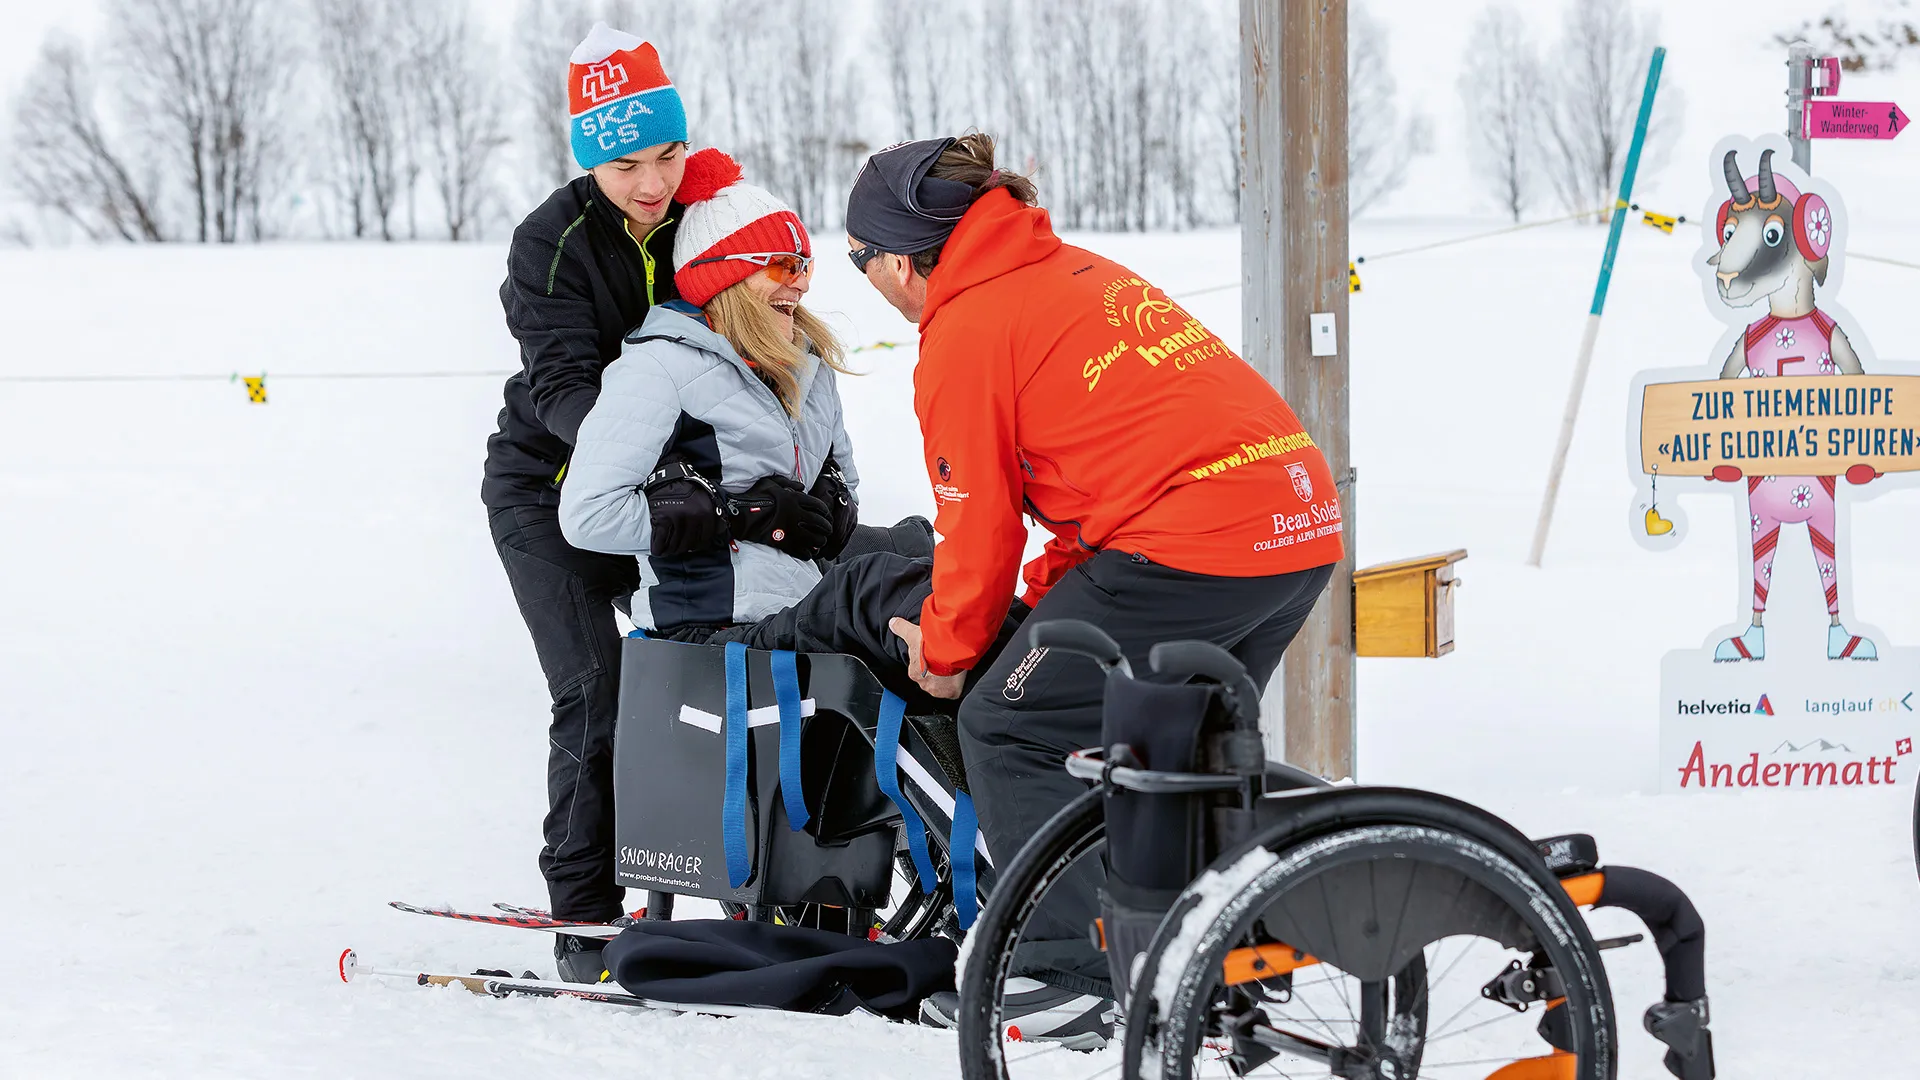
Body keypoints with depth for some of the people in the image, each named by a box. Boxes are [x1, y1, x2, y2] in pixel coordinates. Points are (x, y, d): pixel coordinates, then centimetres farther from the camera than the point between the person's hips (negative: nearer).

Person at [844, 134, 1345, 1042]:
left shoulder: (962, 336, -3)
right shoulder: (1080, 272, 23)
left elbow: (979, 522, 1)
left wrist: (946, 650, 17)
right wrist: (1052, 590, 26)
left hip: (1191, 549, -9)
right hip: (1305, 526, 9)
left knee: (1006, 729, 3)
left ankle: (1065, 975, 1)